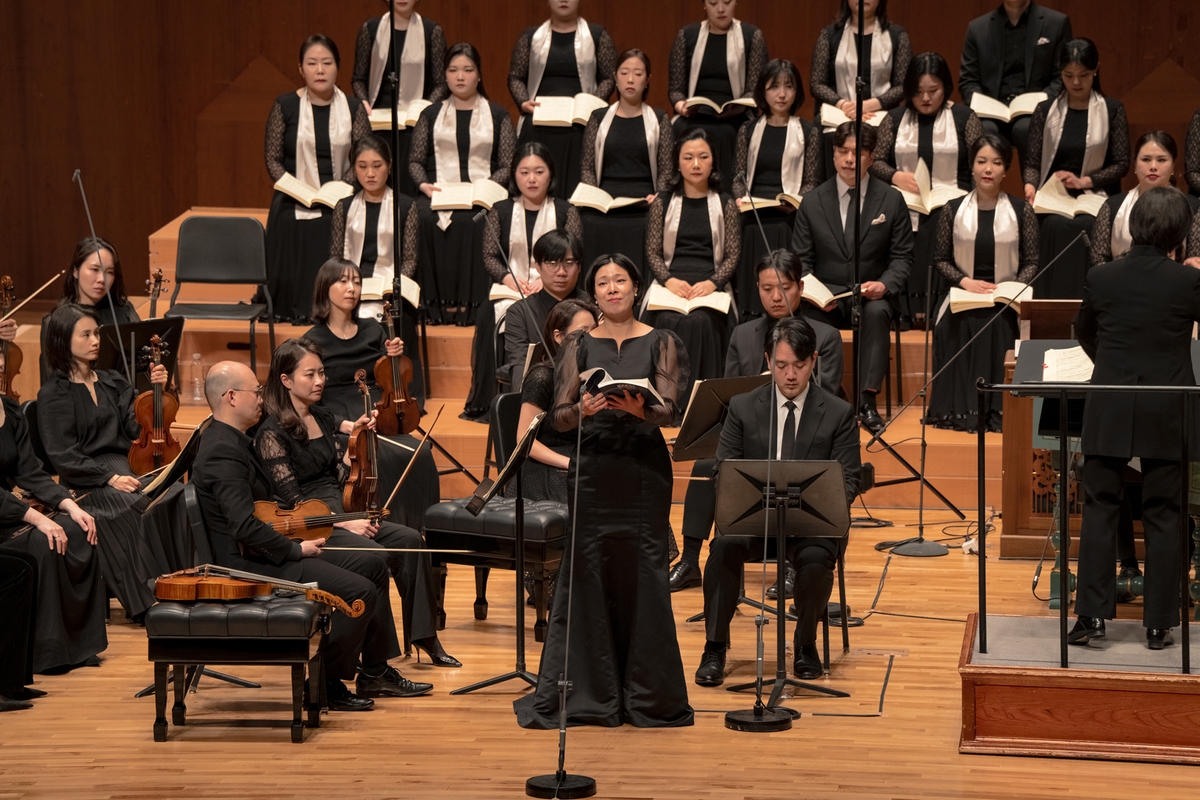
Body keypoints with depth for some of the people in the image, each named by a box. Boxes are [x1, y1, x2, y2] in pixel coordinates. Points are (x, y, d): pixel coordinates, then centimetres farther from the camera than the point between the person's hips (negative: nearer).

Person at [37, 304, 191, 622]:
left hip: (122, 471, 5)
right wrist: (109, 477, -19)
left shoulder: (112, 383, 18)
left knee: (174, 498, -25)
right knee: (136, 509, -34)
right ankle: (146, 600, -30)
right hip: (84, 484, -5)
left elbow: (136, 429, 9)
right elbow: (62, 457, -8)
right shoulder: (53, 395, 0)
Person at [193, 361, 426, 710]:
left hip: (267, 548, 11)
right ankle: (327, 684, -3)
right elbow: (245, 527, -30)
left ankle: (375, 672, 18)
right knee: (360, 591, -18)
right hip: (251, 564, -11)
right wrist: (295, 549, -19)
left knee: (372, 566, 11)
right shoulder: (222, 452, -23)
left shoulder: (232, 440, 11)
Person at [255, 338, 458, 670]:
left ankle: (424, 636, -7)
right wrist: (344, 523, -19)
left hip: (340, 513, 8)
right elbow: (291, 499, -15)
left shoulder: (323, 418, 14)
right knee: (372, 555, -30)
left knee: (409, 540, -13)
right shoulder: (272, 433, -10)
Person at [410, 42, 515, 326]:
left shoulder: (498, 116, 14)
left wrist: (487, 186, -10)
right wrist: (423, 184, -6)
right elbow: (415, 159, 15)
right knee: (428, 220, -35)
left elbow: (507, 166, 8)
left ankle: (468, 303, -34)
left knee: (468, 221, -37)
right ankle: (440, 303, -33)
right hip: (438, 192, 1)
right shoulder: (431, 115, 19)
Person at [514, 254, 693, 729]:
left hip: (645, 471, -1)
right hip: (592, 470, 1)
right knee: (588, 576, 0)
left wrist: (638, 409, -25)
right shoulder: (578, 346, 8)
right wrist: (584, 409, -21)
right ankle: (587, 696, 8)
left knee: (643, 576, -2)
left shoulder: (661, 344, 5)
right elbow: (558, 418, 1)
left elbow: (671, 412, -5)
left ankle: (648, 697, 7)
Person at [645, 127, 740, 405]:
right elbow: (652, 252, 10)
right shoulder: (663, 203, 15)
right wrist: (669, 280, -10)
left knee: (701, 321, -34)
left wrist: (712, 282, -12)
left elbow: (733, 255, 7)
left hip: (710, 288, -1)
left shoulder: (725, 205, 13)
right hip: (671, 286, 1)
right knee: (670, 321, -32)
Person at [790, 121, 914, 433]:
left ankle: (866, 400, -36)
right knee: (810, 319, -34)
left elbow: (902, 256, 5)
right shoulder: (813, 202, 6)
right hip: (826, 294, 1)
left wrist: (885, 284, -17)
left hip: (873, 293, -1)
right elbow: (801, 260, 7)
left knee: (877, 312, -36)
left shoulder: (892, 200, 4)